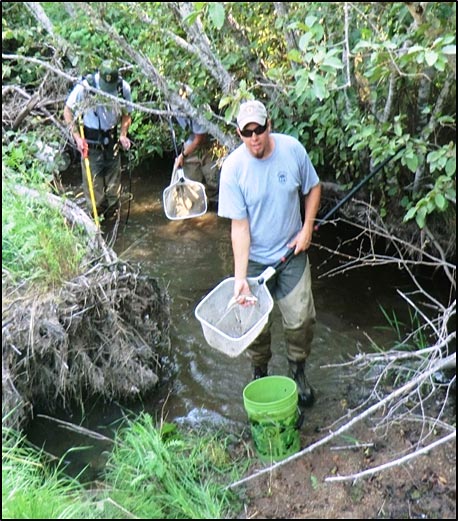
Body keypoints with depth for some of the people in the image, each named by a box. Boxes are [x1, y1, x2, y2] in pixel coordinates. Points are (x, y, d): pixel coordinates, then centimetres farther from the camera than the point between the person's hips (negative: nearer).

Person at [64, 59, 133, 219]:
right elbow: (68, 111, -6)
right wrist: (77, 137, -15)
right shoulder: (85, 87, -19)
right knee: (93, 183, -1)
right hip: (90, 142, -3)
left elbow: (126, 114, 8)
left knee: (113, 183, 10)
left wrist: (123, 134, -8)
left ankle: (111, 216, 27)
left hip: (111, 141, 3)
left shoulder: (124, 88, -9)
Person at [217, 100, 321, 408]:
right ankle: (260, 372, 38)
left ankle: (298, 371, 33)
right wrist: (240, 277, -24)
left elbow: (313, 188, 5)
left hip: (292, 253, 2)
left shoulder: (292, 149, -13)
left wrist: (307, 227, -6)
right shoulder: (233, 168, -19)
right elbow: (239, 225, -19)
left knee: (301, 319, 4)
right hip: (255, 259, -1)